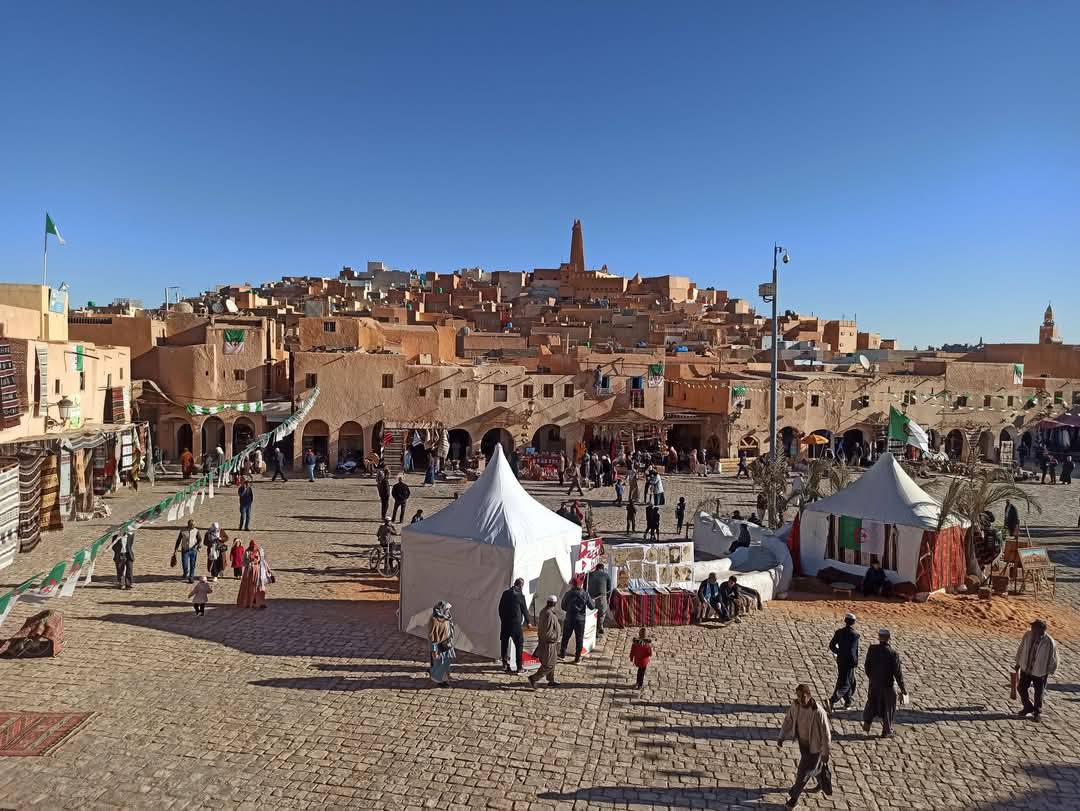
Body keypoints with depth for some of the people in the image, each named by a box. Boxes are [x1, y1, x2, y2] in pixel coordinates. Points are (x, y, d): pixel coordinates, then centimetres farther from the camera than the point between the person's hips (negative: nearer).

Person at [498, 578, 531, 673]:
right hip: (515, 623, -5)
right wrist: (528, 622, 16)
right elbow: (524, 609, 1)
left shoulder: (505, 593, 6)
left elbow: (500, 608, 11)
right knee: (519, 644, 4)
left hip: (504, 623, 5)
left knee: (504, 644, 15)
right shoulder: (520, 595, -8)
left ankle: (505, 664, 20)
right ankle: (519, 667, 3)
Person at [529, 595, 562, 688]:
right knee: (549, 665, 0)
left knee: (552, 662, 22)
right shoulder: (550, 615, -27)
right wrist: (557, 635, -13)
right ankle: (533, 678, 2)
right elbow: (547, 633, -28)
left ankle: (551, 680, 33)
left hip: (543, 642, 10)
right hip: (548, 643, -10)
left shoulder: (543, 612, 1)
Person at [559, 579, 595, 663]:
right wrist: (593, 602, 16)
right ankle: (577, 658, 15)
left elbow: (563, 607, -1)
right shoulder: (585, 594, -10)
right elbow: (592, 607, -5)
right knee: (579, 638, 10)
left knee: (565, 637, 17)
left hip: (569, 618, 0)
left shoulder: (568, 594, -9)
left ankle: (562, 653, 26)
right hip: (580, 619, 0)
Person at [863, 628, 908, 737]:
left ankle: (867, 723, 23)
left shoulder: (872, 649, -12)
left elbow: (867, 666, -3)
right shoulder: (893, 654, -21)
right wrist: (903, 689, -5)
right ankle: (886, 731, 26)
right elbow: (898, 673, -17)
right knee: (888, 708, 15)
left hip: (874, 683, 2)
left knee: (872, 703, 25)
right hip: (887, 684, -2)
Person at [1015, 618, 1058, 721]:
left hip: (1040, 672, -4)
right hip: (1025, 669, 4)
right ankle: (1028, 708, 35)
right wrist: (1018, 663, 9)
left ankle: (1037, 712, 36)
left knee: (1038, 693, 13)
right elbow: (1021, 649, 1)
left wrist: (1050, 672, 0)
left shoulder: (1050, 642, -26)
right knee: (1021, 689, 11)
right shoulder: (1027, 635, -15)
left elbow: (1053, 659, -11)